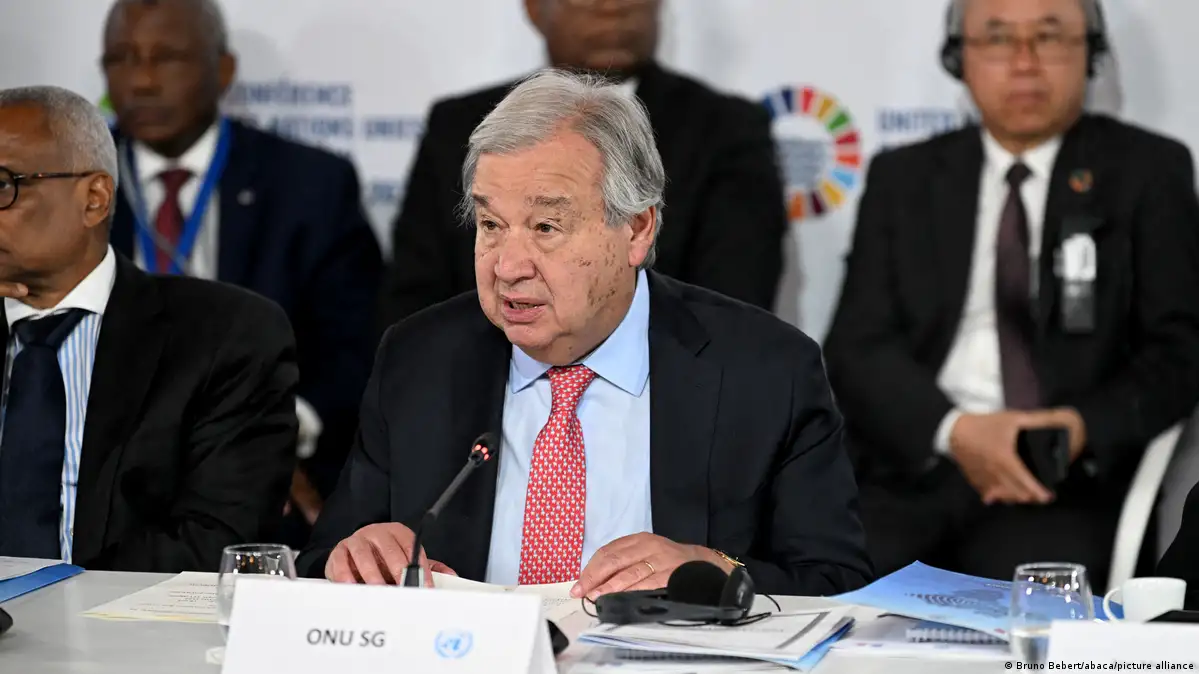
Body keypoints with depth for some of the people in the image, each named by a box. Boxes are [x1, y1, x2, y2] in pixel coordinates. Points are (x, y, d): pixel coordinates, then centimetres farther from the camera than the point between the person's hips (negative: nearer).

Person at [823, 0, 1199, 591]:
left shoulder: (1148, 171, 11)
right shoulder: (903, 179, 16)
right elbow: (856, 346, 6)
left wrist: (1086, 428, -15)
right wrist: (955, 431, -13)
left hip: (1069, 481, -2)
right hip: (911, 465, 3)